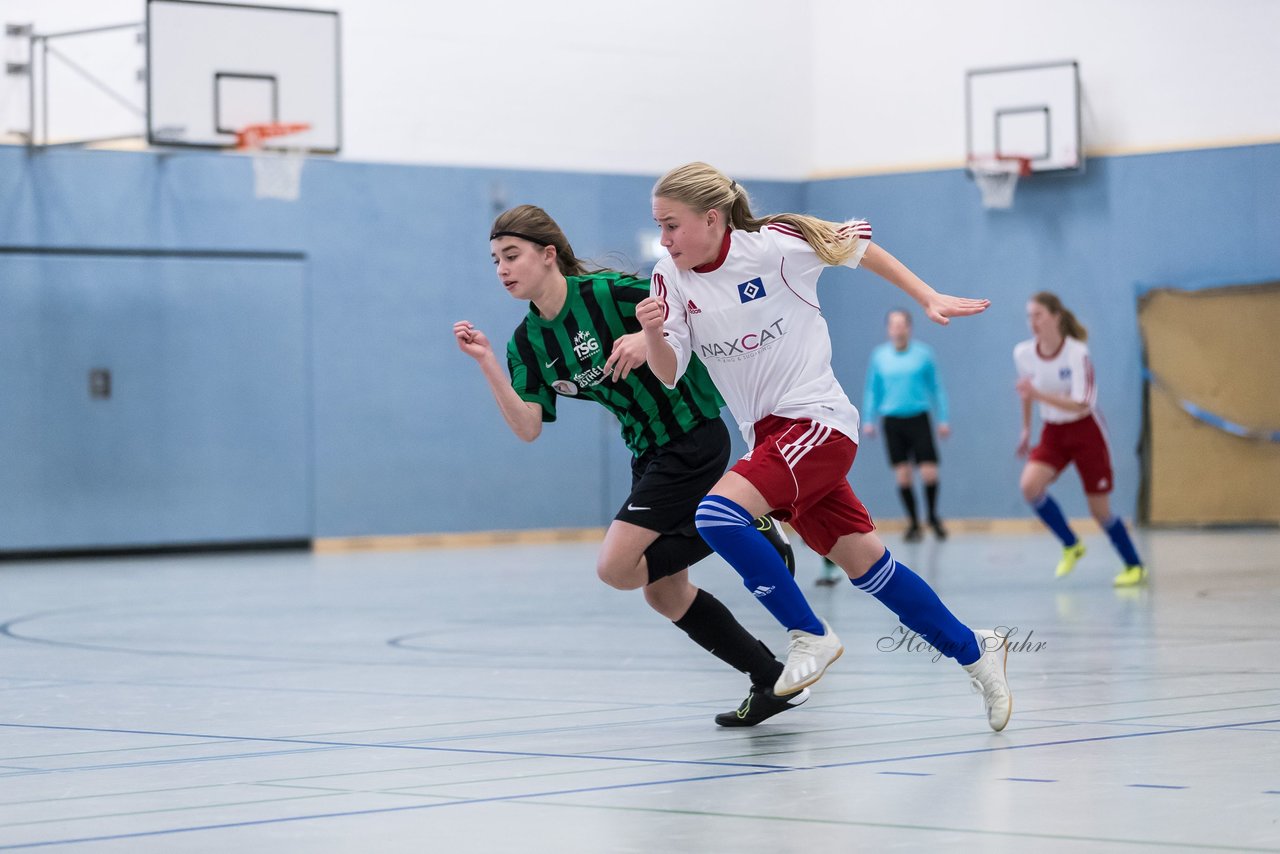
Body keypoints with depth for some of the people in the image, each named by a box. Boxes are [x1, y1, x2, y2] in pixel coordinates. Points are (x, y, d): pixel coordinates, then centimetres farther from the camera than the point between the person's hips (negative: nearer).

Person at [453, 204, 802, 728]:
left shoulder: (606, 292, -16)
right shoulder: (528, 343, 3)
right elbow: (528, 428, -8)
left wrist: (649, 336, -28)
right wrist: (486, 363, -16)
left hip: (692, 439, -8)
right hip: (649, 453, 8)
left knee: (616, 567, -16)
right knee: (663, 592, 8)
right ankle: (773, 679, 17)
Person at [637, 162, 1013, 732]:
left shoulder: (775, 245, -13)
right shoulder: (672, 278, 2)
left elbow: (857, 245, 2)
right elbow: (669, 373, -3)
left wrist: (928, 299, 4)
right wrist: (653, 332, -24)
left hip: (817, 420, -6)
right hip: (769, 436, 6)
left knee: (718, 514, -25)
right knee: (864, 563, 9)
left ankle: (811, 637, -11)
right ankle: (972, 651, 24)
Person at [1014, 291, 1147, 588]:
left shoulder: (1077, 354, -24)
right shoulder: (1023, 353, -9)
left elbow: (1080, 405, -31)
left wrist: (1038, 395, -42)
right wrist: (1026, 429, 22)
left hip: (1085, 431, -4)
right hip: (1053, 432, 4)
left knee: (1099, 510, -1)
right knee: (1030, 485, -22)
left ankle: (1134, 566, 23)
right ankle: (1071, 546, 0)